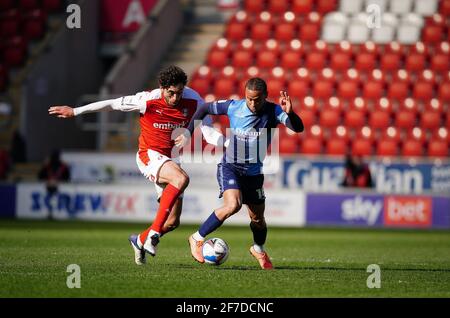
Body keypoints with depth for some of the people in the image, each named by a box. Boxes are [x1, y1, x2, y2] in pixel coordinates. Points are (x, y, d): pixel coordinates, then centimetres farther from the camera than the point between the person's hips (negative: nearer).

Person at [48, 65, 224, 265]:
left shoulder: (193, 101, -8)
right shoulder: (148, 100, -16)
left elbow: (209, 133, -6)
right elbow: (113, 104, -7)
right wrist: (75, 111, -2)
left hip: (171, 159, 5)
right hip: (150, 155, -5)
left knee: (173, 222, 2)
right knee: (181, 179, -36)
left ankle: (140, 241, 32)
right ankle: (153, 234, -33)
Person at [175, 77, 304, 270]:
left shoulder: (273, 112, -13)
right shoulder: (233, 107, -12)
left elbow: (298, 128, -28)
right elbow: (205, 108, 4)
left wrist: (289, 113, -48)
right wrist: (188, 133, 1)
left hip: (254, 172, 2)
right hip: (230, 167, -2)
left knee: (257, 218, 9)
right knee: (233, 205, -27)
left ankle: (259, 250, 42)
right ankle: (197, 239, -11)